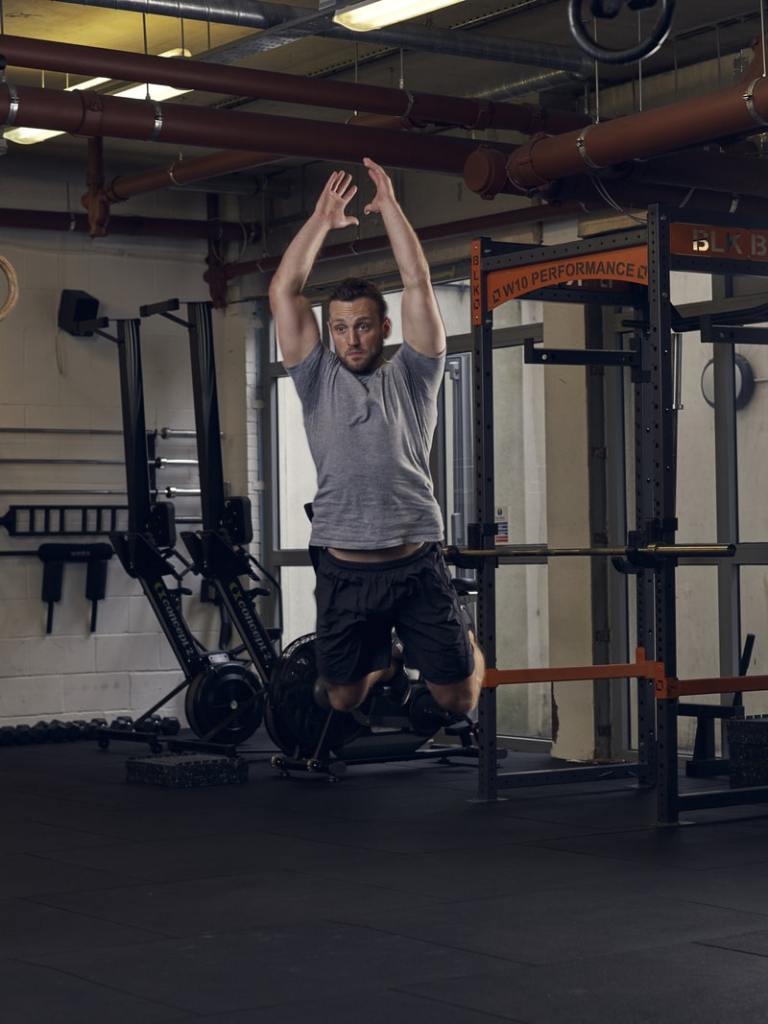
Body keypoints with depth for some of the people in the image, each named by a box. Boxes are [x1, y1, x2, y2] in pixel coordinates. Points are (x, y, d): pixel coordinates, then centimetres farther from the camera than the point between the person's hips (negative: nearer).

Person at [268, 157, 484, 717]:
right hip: (344, 571, 1)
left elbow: (419, 284, 0)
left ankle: (466, 642, 42)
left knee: (457, 699, 5)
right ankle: (379, 660, 48)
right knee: (343, 699, 12)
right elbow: (284, 292, 6)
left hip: (417, 566, -1)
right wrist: (322, 220, 5)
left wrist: (389, 205, 0)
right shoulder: (318, 380, 11)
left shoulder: (411, 376, 8)